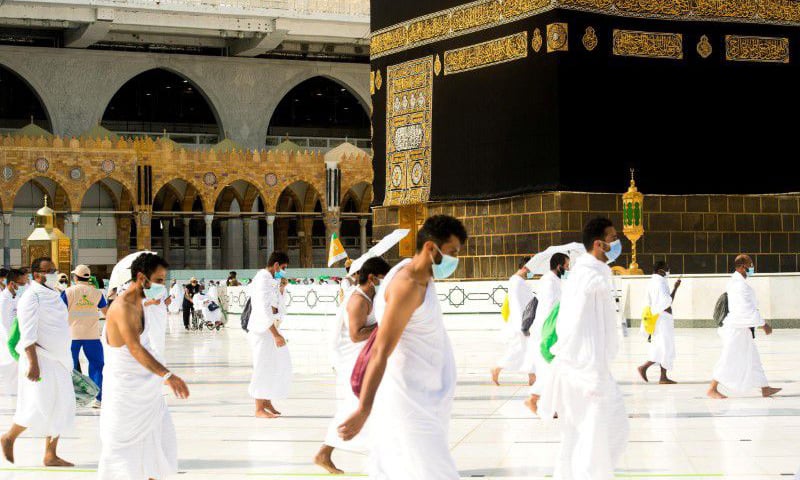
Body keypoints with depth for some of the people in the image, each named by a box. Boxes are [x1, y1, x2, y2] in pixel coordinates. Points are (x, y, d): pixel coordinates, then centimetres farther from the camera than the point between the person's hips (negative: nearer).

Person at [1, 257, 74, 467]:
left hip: (58, 360, 9)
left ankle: (51, 455, 13)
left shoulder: (54, 295, 14)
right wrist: (33, 363, -25)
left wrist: (66, 361, 22)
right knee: (40, 406, -9)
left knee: (61, 408, 7)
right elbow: (28, 333, -19)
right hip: (40, 360, -8)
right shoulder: (32, 297, -13)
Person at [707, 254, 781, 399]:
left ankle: (765, 389, 18)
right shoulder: (740, 284, -19)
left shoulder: (734, 281, 14)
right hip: (738, 327, -11)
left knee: (753, 358, 13)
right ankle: (712, 389, 0)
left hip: (741, 327, 11)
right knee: (729, 359, -6)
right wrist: (763, 324, -18)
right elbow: (747, 308, -22)